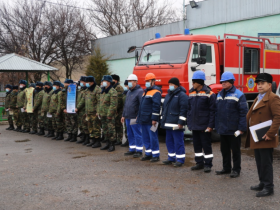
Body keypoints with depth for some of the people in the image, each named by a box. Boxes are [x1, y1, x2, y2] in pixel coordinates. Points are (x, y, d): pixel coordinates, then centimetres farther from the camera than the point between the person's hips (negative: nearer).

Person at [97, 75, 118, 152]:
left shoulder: (112, 92, -14)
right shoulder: (103, 91, 16)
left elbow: (113, 105, -19)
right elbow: (100, 102, 23)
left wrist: (109, 114, -20)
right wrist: (98, 112, 15)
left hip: (109, 115, -9)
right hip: (103, 115, 9)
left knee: (111, 130, -4)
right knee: (105, 130, 15)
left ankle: (112, 145, 3)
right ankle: (107, 143, 25)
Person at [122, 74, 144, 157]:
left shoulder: (139, 91, -11)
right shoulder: (129, 92, 18)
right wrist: (124, 115, 22)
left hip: (135, 118, -9)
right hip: (128, 118, 9)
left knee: (137, 134, -3)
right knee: (130, 134, 13)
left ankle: (139, 151, 4)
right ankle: (132, 149, 23)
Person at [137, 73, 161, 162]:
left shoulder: (156, 92, -12)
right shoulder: (146, 91, 19)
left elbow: (156, 106, -19)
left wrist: (154, 119, -23)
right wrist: (139, 116, 24)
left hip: (150, 120, -9)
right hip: (143, 120, 9)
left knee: (153, 138, -3)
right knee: (145, 138, 14)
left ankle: (156, 155, 5)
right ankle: (148, 154, 24)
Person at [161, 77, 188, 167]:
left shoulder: (182, 95, -9)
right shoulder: (168, 95, 18)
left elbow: (184, 109, -16)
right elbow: (164, 108, 24)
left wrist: (181, 122, -20)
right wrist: (162, 120, 21)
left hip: (176, 124, -9)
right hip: (168, 123, 9)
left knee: (178, 142, -4)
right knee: (169, 141, 14)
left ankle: (180, 159, 3)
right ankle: (171, 157, 25)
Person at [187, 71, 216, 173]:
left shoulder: (209, 94, -10)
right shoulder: (191, 93, 9)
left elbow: (212, 111, -11)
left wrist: (210, 125, -15)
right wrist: (188, 122, 10)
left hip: (204, 125, -6)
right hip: (194, 125, 6)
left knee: (206, 145, 2)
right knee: (197, 144, 13)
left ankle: (208, 164, 13)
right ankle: (199, 163, 25)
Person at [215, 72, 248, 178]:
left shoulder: (238, 95, -10)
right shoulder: (219, 94, 11)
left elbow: (243, 112, -13)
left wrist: (241, 128, -16)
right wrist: (217, 126, 10)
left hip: (234, 130, -6)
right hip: (222, 129, 6)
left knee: (235, 150, 6)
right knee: (224, 150, 16)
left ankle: (236, 170, 18)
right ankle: (226, 168, 29)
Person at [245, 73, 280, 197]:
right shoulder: (258, 99, 19)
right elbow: (250, 116, 24)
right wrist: (245, 128, 13)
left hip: (264, 138, -9)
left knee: (266, 163, -2)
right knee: (259, 162, 16)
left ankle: (269, 187, 6)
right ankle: (262, 183, 28)